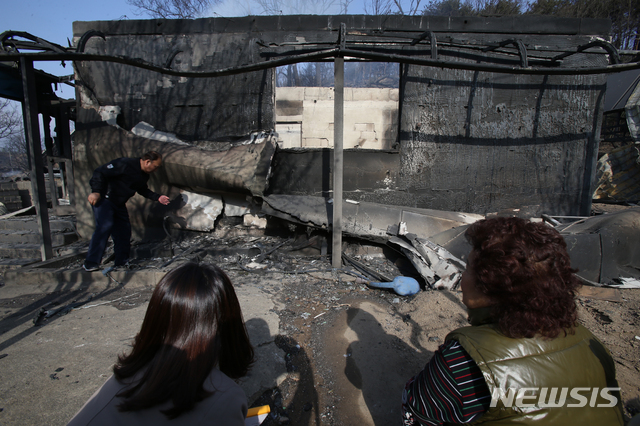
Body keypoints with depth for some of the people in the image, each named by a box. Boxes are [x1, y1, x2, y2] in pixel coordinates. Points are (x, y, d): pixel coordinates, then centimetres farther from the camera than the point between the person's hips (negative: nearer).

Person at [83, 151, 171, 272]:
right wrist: (96, 191, -28)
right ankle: (91, 264, -16)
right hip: (103, 199, -9)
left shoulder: (144, 176, 5)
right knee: (105, 227, -21)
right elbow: (100, 172, -22)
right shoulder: (124, 165, -22)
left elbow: (143, 190, 21)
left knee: (124, 230, 6)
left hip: (119, 204, 9)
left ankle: (122, 261, 17)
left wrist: (158, 197, 9)